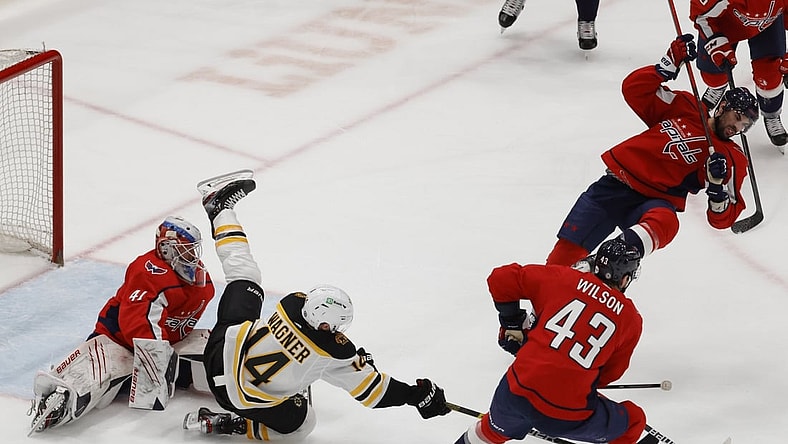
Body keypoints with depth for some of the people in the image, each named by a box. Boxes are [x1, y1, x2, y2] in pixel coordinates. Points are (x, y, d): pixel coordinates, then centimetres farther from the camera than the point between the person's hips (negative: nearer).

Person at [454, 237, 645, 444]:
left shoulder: (562, 277, 5)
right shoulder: (631, 320, 4)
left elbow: (501, 279, 8)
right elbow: (609, 373, 13)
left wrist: (513, 323, 21)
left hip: (517, 393, 3)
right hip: (568, 416, -3)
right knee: (634, 420, 22)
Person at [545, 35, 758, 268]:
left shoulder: (732, 160, 8)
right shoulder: (685, 107, 12)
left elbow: (722, 220, 3)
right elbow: (635, 88, 10)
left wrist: (717, 186, -16)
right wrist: (671, 63, -1)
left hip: (656, 202, -2)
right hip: (616, 183, 2)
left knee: (664, 223, -41)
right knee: (566, 251, -10)